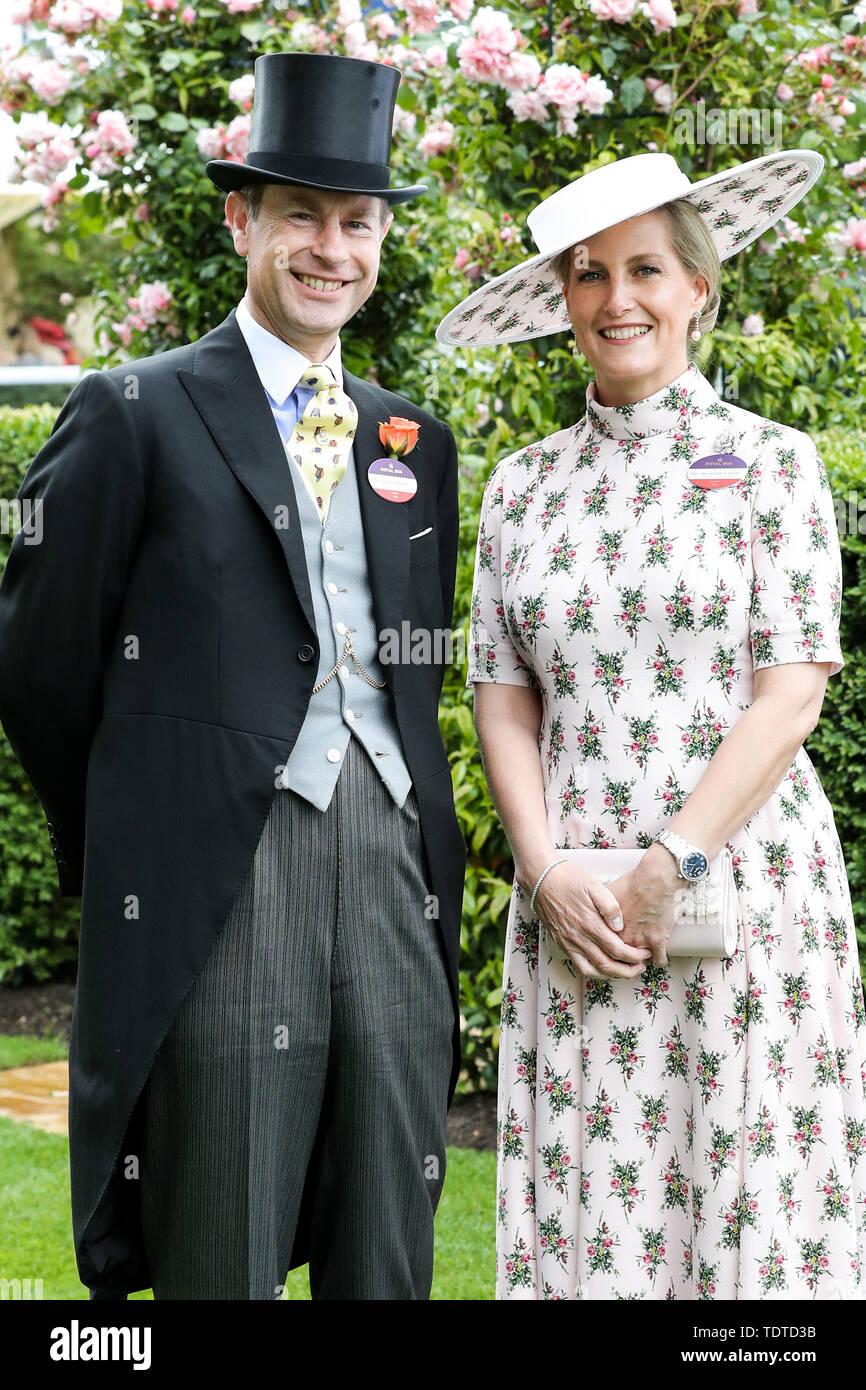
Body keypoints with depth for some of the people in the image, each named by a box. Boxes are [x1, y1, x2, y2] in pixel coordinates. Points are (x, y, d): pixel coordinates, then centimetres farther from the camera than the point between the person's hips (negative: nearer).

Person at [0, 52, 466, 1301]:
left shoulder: (417, 441, 16)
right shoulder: (137, 415, 0)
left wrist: (422, 851, 16)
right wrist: (120, 847, 10)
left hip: (394, 874, 5)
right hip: (222, 885, -5)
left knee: (390, 1261, 9)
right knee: (222, 1265, 1)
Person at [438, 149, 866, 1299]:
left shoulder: (771, 462, 2)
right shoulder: (522, 485, 11)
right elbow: (502, 697, 8)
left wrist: (670, 868, -12)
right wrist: (550, 874, -6)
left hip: (745, 890, -2)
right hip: (572, 910, 3)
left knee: (753, 1216, -1)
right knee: (585, 1214, 2)